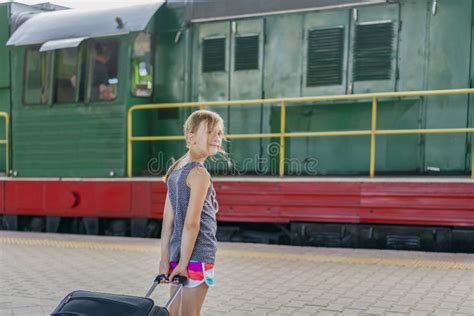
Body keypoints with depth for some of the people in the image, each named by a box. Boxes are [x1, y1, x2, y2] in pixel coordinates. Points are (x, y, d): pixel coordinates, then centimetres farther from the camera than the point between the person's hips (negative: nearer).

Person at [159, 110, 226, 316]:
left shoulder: (176, 170, 11)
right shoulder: (199, 173, -14)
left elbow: (168, 218, 9)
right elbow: (191, 223, -19)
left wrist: (165, 259, 9)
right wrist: (184, 262, -15)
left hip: (177, 253, 8)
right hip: (197, 254, -8)